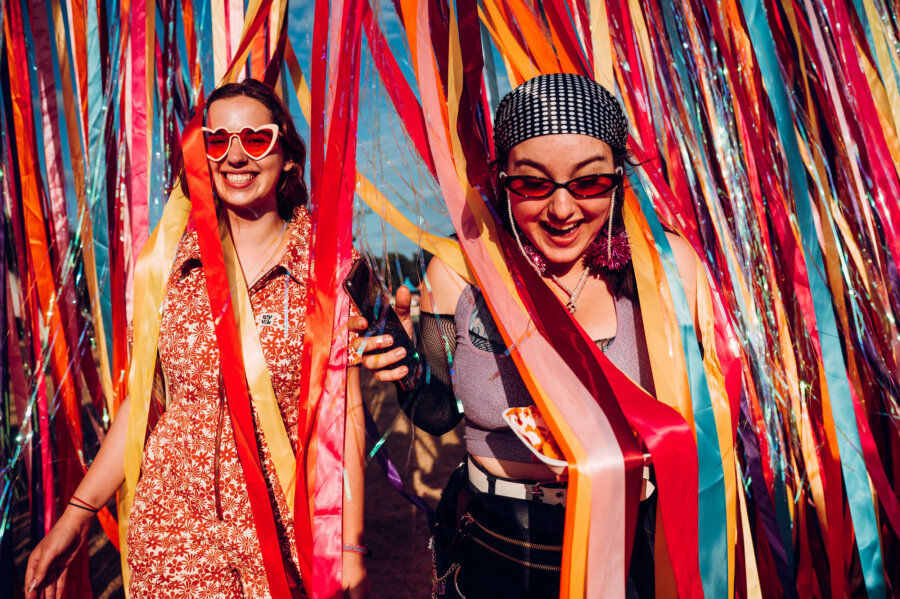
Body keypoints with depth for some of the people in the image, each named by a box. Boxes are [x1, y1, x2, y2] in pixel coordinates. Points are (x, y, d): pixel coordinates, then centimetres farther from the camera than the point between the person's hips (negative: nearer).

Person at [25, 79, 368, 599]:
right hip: (172, 531, 2)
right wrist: (76, 515, 4)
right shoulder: (170, 260, 0)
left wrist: (351, 550, -8)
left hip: (290, 536, -1)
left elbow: (345, 410, -9)